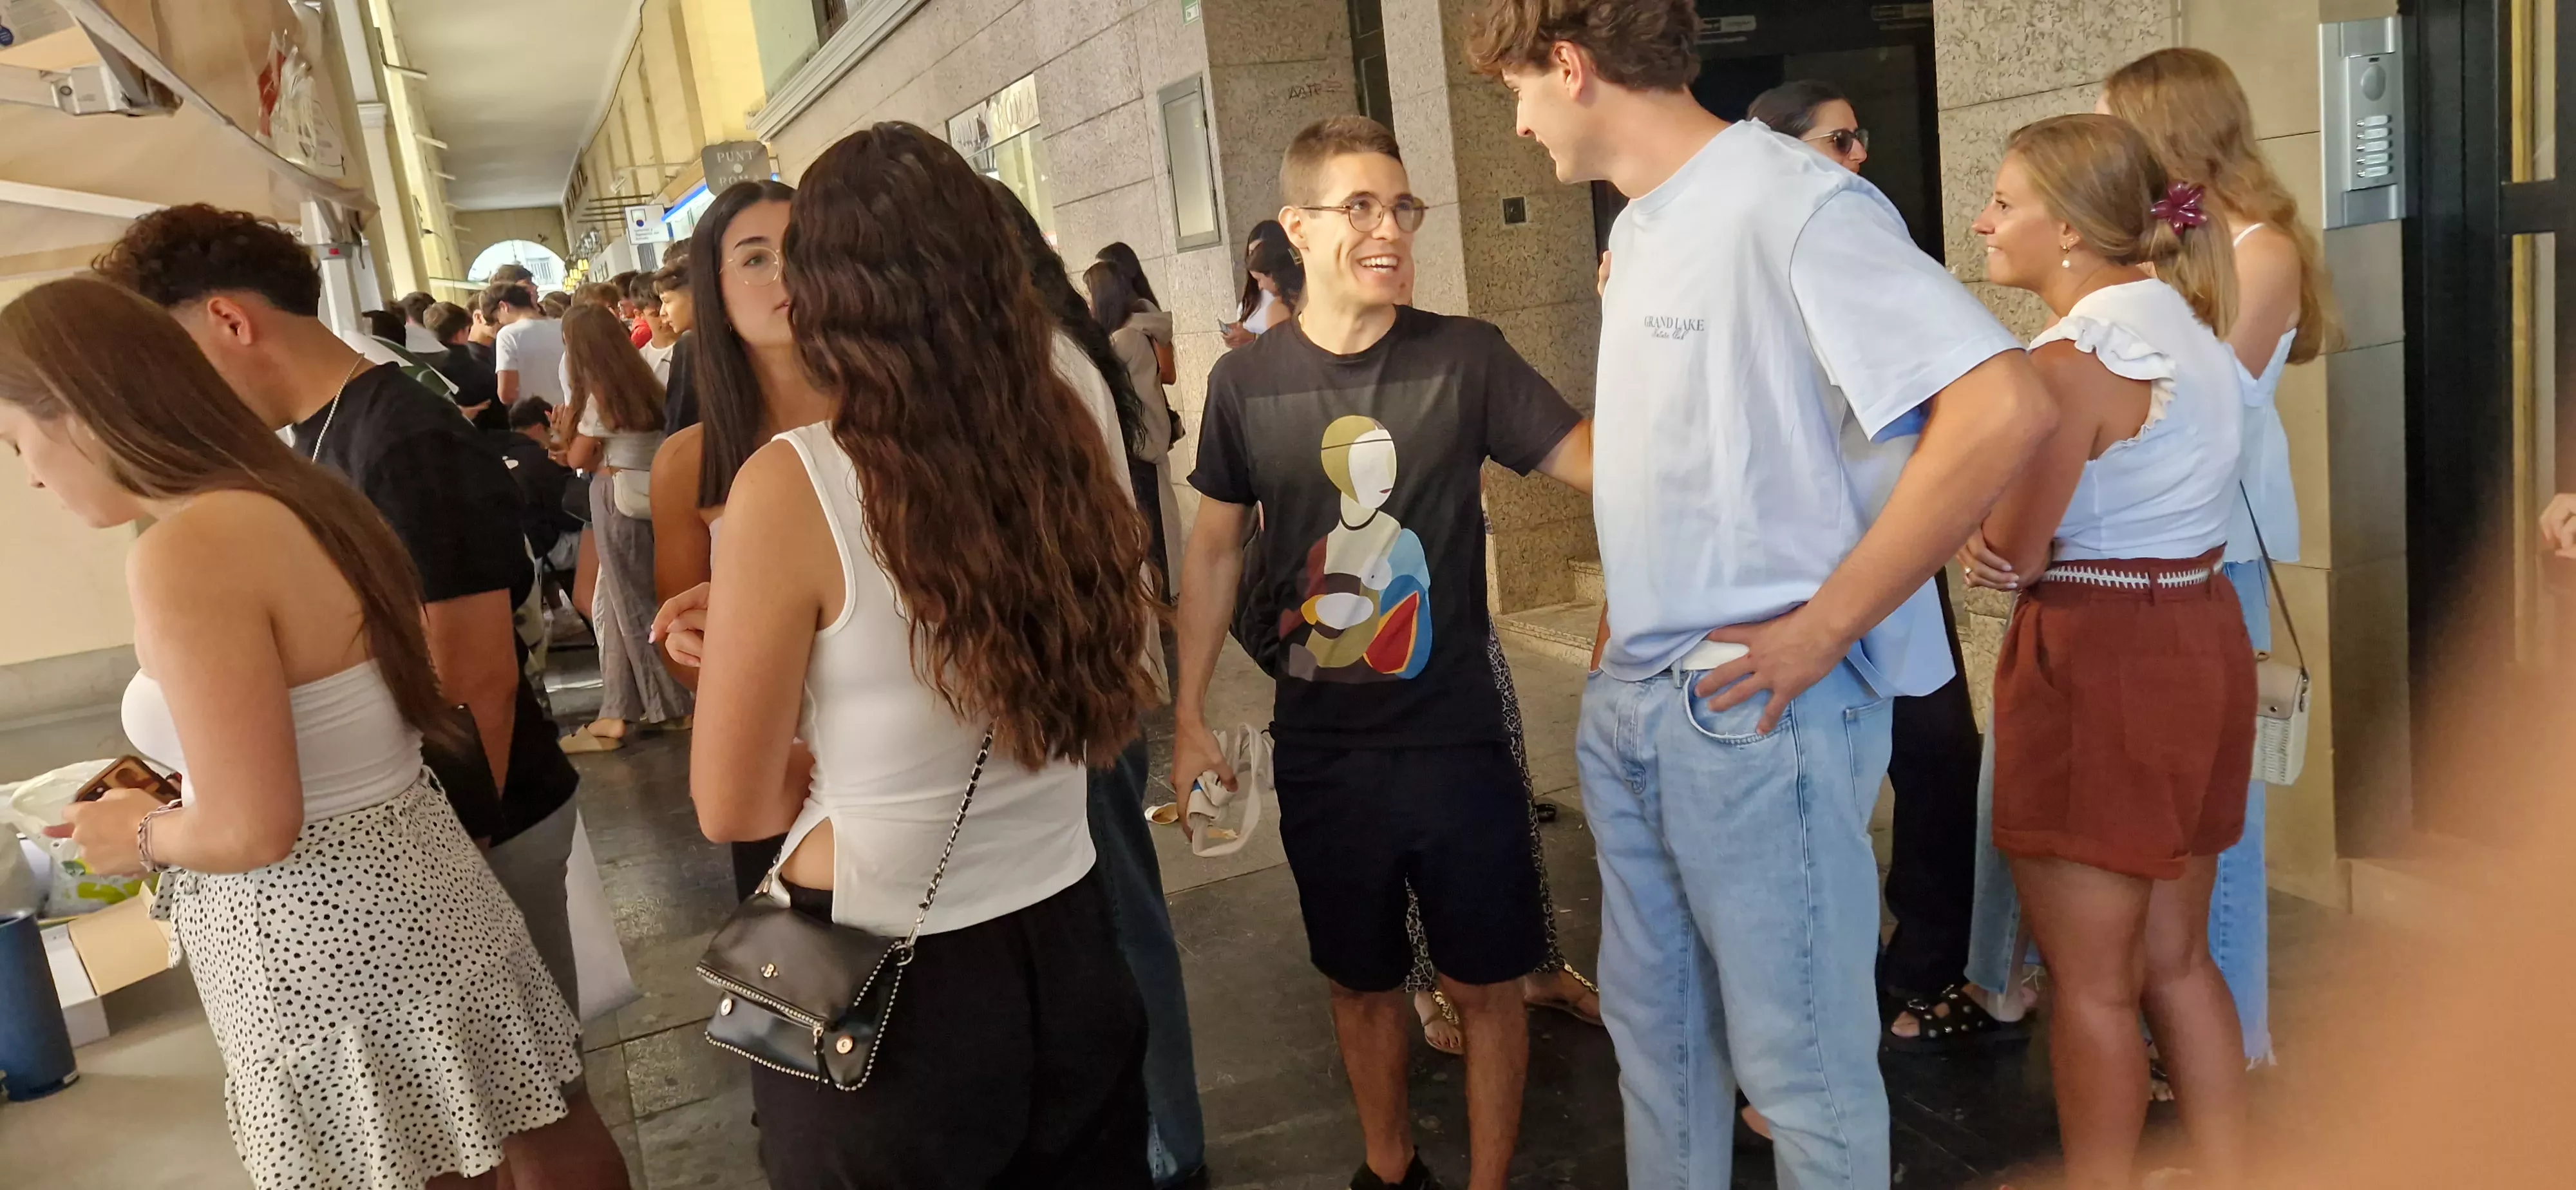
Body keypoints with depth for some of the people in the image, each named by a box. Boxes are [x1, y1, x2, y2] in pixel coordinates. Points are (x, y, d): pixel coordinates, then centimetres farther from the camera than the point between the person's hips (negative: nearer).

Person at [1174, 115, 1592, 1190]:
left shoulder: (1465, 357, -7)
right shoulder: (1246, 382, -2)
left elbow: (1602, 462, -15)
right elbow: (1215, 551, 6)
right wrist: (1189, 718, 7)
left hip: (1456, 741, -1)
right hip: (1321, 752, 2)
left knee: (1483, 980, 11)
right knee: (1360, 980, 18)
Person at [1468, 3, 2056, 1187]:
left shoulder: (1795, 203, -15)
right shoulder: (1636, 231, 13)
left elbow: (2004, 406, -25)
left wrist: (1823, 629, -21)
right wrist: (1623, 628, 10)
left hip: (1758, 713, -8)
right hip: (1628, 706, 9)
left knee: (1796, 1058, 7)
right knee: (1652, 1023, 21)